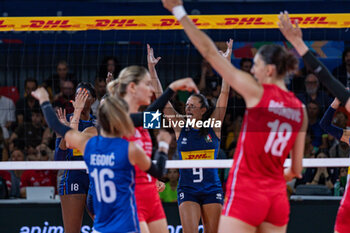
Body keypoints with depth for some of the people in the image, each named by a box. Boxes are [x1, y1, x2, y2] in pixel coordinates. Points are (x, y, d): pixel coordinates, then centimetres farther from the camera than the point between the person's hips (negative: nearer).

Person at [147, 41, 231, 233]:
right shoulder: (180, 128, 5)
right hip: (187, 189, 0)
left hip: (212, 188, 0)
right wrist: (151, 69, -4)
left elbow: (224, 94, -5)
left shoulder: (213, 127, 2)